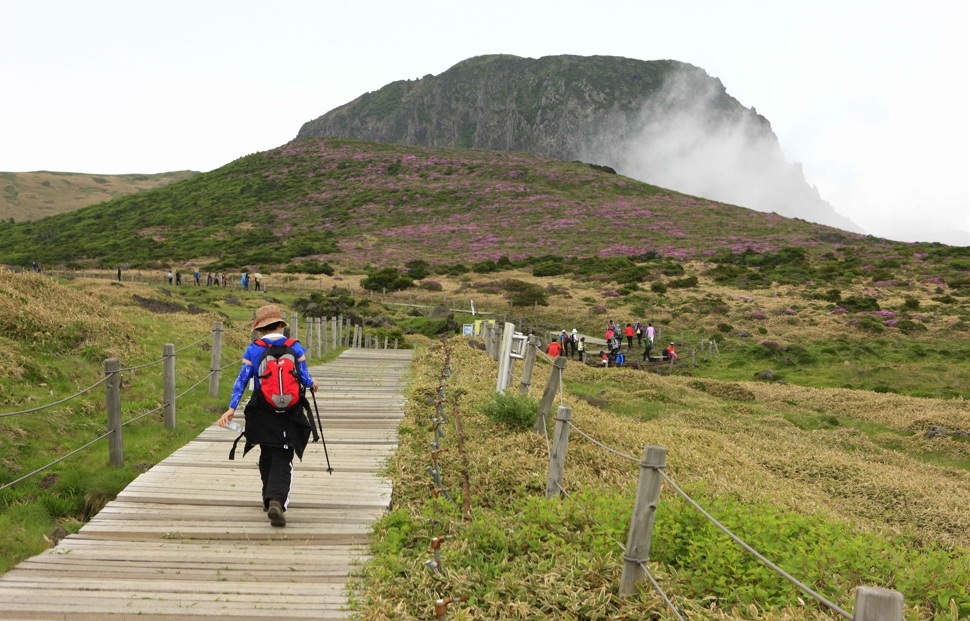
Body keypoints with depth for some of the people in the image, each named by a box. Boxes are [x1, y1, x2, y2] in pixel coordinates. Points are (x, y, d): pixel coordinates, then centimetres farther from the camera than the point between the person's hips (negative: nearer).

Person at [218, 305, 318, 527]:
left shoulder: (253, 349, 0)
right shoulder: (295, 347, -1)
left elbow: (242, 379, -5)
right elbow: (305, 379, -2)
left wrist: (231, 408, -6)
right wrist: (313, 384, 20)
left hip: (261, 413, 1)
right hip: (289, 413, -1)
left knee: (267, 457, 21)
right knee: (282, 460, 0)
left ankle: (270, 499, 34)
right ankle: (277, 500, -22)